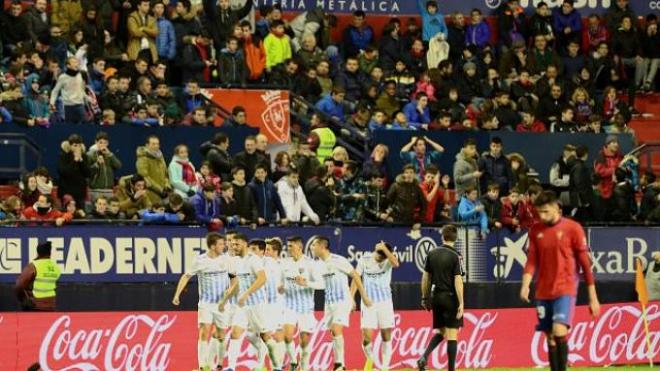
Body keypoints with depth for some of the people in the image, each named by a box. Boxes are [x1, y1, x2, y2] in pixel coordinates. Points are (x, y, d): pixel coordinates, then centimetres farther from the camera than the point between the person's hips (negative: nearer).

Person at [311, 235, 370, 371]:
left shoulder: (338, 260, -14)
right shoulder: (319, 264, 7)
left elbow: (355, 276, -9)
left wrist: (364, 296, -7)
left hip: (342, 301, -7)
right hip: (329, 302, 7)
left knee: (336, 329, -19)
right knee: (333, 332, 7)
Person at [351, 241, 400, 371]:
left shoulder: (387, 260, -4)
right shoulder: (364, 260, -2)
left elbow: (396, 263, -28)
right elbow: (356, 278, 3)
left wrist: (384, 248, -28)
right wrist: (351, 298, -2)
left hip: (385, 302, 0)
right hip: (368, 303, 0)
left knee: (386, 336, 1)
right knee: (366, 337, -8)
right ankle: (370, 359, 19)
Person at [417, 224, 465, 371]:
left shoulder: (432, 254, 4)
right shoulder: (456, 256, -10)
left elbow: (425, 277, 8)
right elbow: (458, 281, -15)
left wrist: (425, 298, 18)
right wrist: (461, 304, -14)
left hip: (436, 297, 5)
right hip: (450, 298, -5)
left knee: (440, 331, 17)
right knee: (452, 334, 1)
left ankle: (424, 357, -4)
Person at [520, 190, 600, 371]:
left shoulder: (573, 228, -4)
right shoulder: (535, 231, 8)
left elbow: (585, 263, -2)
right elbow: (531, 261, 7)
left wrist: (593, 297, -2)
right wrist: (525, 285, -12)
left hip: (565, 290, -4)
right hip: (543, 292, 5)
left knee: (559, 331, -21)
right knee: (550, 338, 6)